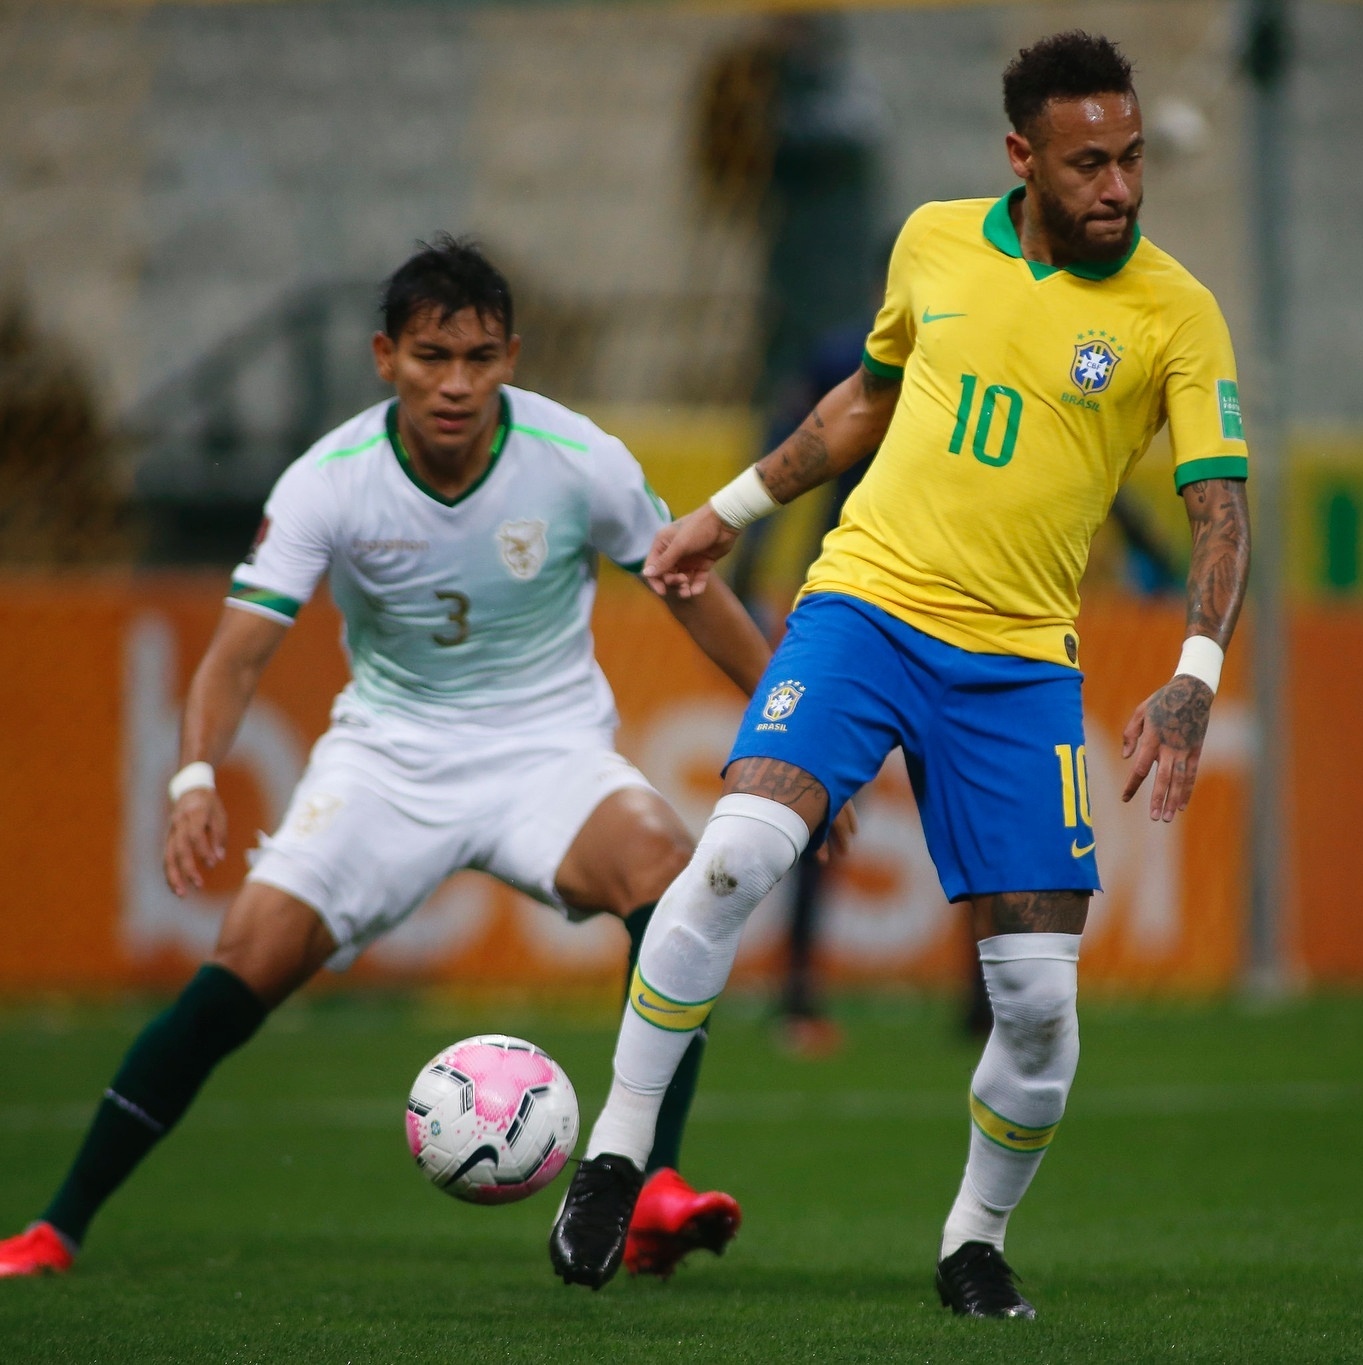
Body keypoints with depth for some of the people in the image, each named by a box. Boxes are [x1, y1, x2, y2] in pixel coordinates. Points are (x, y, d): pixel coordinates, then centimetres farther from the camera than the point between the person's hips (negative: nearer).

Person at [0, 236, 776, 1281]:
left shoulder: (578, 461, -15)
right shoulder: (328, 484, -16)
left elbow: (694, 593, 0)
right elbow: (240, 649, -19)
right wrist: (197, 779, -38)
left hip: (549, 746, 0)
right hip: (388, 752, 0)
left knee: (666, 870, -31)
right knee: (247, 965, -13)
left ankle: (654, 1194, -32)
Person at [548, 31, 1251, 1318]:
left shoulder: (1173, 314, -4)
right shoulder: (933, 242, 5)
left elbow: (1220, 510, -9)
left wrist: (1195, 679, -24)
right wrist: (731, 510, 25)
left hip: (1020, 666, 0)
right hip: (864, 602, 1)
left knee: (1039, 1000, -6)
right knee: (735, 854, -24)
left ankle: (976, 1243, 20)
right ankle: (616, 1155, -10)